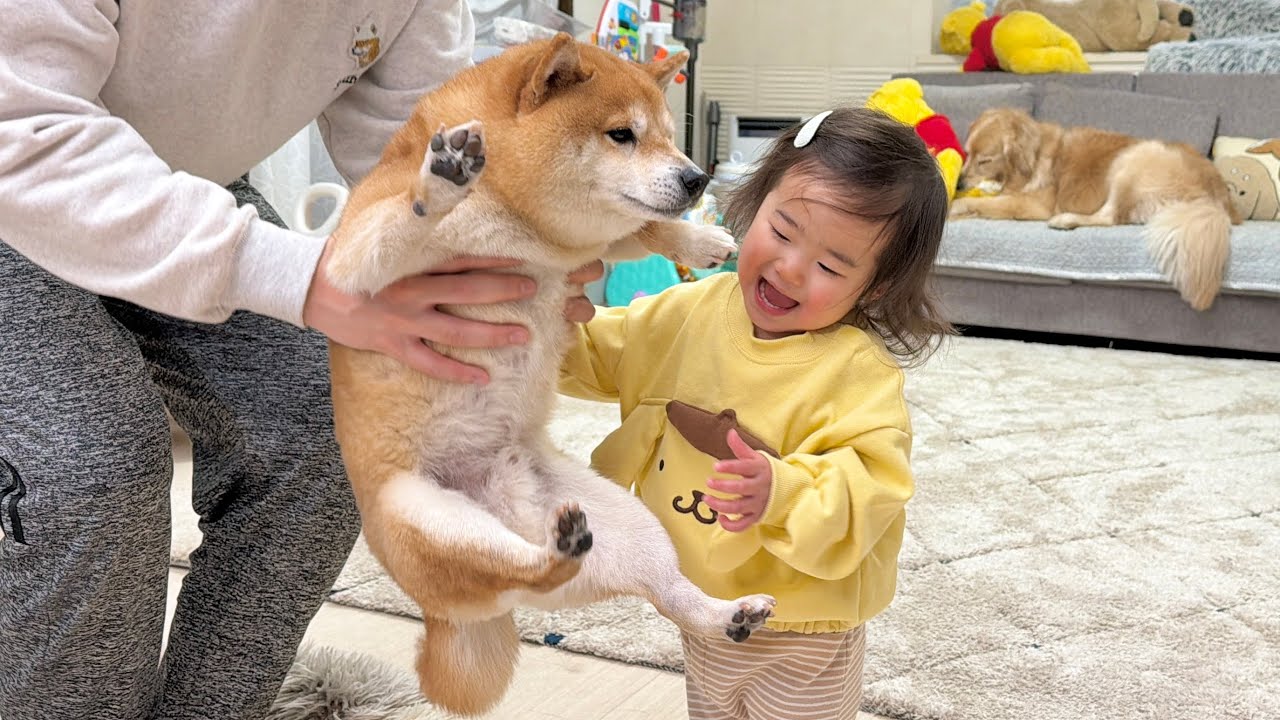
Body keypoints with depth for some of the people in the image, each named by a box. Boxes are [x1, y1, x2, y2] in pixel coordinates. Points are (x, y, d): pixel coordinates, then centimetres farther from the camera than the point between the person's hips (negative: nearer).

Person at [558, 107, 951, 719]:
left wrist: (782, 492, -45)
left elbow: (868, 491, -30)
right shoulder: (694, 310, -8)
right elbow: (601, 356, 7)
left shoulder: (858, 371, -25)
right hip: (701, 608, 6)